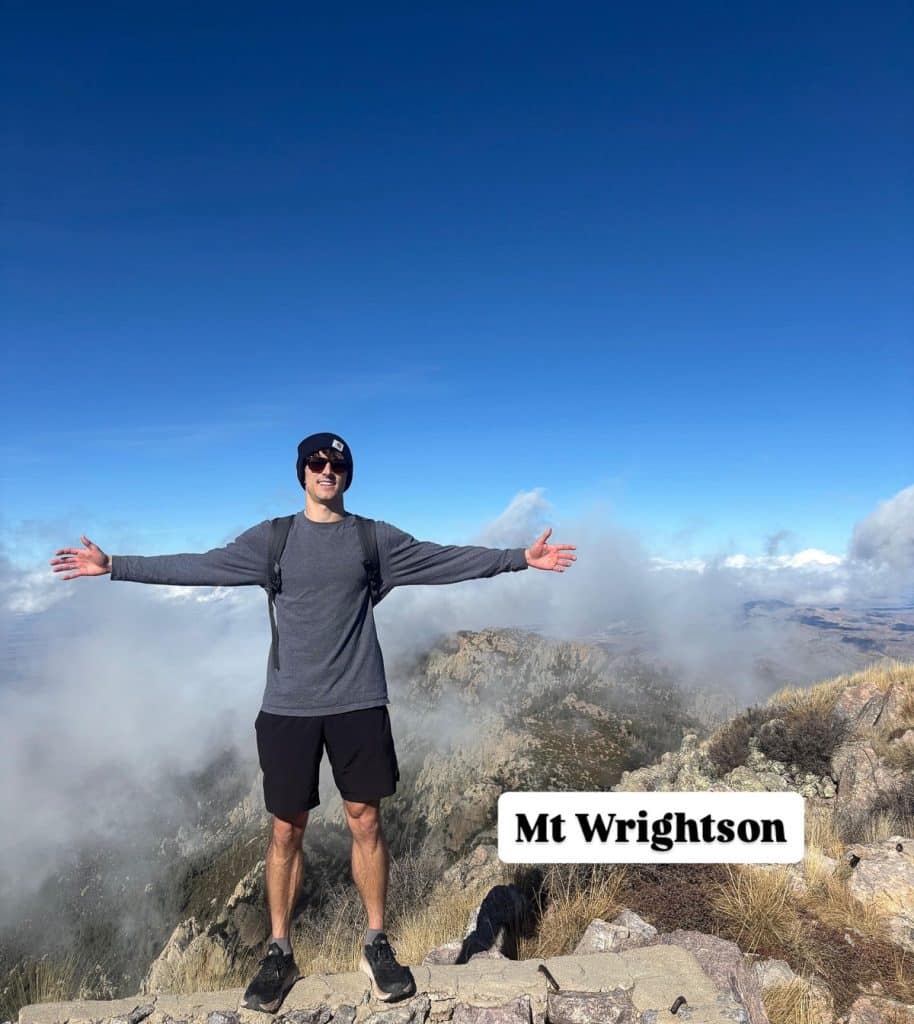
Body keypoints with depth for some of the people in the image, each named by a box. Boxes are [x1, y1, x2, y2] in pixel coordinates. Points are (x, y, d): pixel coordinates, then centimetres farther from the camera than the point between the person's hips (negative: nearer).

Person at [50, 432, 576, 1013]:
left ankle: (377, 945, 26)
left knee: (366, 822, 7)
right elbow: (197, 567, 3)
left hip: (358, 704, 0)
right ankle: (279, 953, 27)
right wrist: (115, 566, -1)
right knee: (287, 832, 9)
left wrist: (519, 559, -3)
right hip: (288, 708, 0)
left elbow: (449, 560, 1)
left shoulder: (374, 538, 3)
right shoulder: (272, 538, 4)